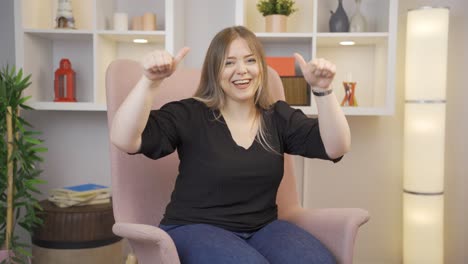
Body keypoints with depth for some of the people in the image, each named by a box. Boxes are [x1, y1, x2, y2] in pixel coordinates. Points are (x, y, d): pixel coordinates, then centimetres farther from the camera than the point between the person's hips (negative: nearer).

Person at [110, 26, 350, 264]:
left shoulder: (278, 117, 6)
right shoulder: (189, 114, -6)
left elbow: (335, 148, -5)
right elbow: (123, 139, -18)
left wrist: (322, 90, -18)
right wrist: (150, 82, -30)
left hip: (263, 228, 4)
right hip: (194, 229, -3)